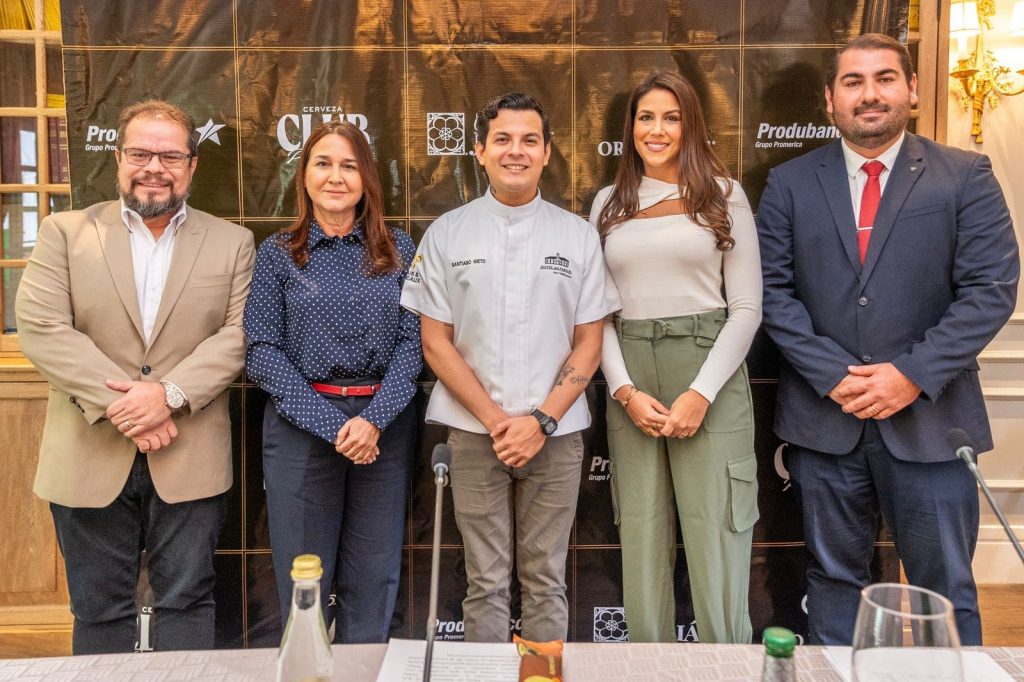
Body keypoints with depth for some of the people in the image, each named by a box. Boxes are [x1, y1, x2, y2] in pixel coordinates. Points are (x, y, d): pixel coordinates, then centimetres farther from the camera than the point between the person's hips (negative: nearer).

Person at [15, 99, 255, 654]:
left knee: (186, 601, 9)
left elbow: (239, 334, -3)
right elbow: (40, 329, -5)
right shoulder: (65, 232, 5)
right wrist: (118, 404, -15)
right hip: (89, 458, 1)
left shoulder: (232, 242, 6)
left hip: (191, 460, 0)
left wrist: (170, 393, -17)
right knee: (100, 608, 12)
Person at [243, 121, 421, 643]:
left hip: (385, 424, 1)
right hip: (301, 425, -1)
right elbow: (262, 351, -4)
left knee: (373, 581, 9)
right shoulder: (277, 254, 3)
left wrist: (374, 417, -13)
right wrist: (332, 424, -14)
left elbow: (412, 340, 1)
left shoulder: (397, 251, 7)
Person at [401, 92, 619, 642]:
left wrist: (542, 421, -9)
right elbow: (436, 343, 0)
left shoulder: (578, 236, 4)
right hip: (474, 433, 0)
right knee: (486, 582, 7)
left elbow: (588, 344, 3)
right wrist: (496, 419, -9)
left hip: (555, 435, 1)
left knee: (545, 580, 9)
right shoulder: (446, 235, 3)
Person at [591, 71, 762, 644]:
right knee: (641, 547, 7)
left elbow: (747, 308, 0)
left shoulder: (724, 195, 5)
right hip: (630, 386, 3)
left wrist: (701, 394, -10)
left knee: (716, 548, -2)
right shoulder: (609, 203, 12)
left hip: (709, 376, -2)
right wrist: (626, 391, -5)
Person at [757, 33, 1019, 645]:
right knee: (835, 574, 15)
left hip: (929, 416, -1)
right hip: (823, 416, 2)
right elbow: (774, 291, 0)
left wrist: (913, 374, -15)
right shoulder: (790, 183, 5)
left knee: (946, 589, 9)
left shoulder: (966, 176, 2)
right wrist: (833, 374, -11)